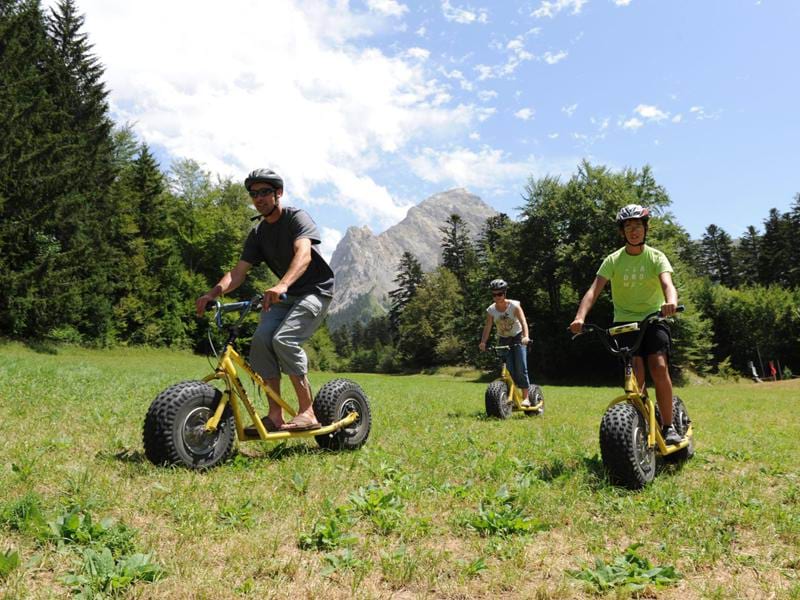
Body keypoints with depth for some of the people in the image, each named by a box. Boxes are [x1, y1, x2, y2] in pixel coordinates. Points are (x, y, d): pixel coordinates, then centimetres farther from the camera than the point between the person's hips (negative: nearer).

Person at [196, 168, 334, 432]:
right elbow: (238, 271, 1)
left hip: (315, 291, -6)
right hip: (285, 295, 6)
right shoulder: (258, 233, 8)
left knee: (284, 338, -27)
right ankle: (275, 415, -11)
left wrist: (282, 285, -50)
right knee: (261, 339, -17)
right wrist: (213, 293, -19)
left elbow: (303, 254, -32)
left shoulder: (297, 218, -12)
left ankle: (307, 412, -19)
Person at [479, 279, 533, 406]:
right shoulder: (491, 310, -9)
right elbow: (487, 327, -14)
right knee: (509, 370, -6)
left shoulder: (514, 306, -18)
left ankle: (525, 397, -6)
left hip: (517, 338, -2)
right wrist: (483, 342, -30)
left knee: (521, 369, -12)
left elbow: (523, 322, -29)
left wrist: (526, 336, -45)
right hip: (503, 340, 3)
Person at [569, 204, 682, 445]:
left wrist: (671, 301, -46)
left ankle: (668, 427, -6)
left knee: (659, 368, -19)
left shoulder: (656, 257, -3)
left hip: (653, 319, 0)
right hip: (624, 322, 1)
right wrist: (580, 317, -33)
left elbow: (667, 284, -21)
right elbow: (594, 290, -15)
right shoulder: (613, 260, -2)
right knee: (636, 375, -11)